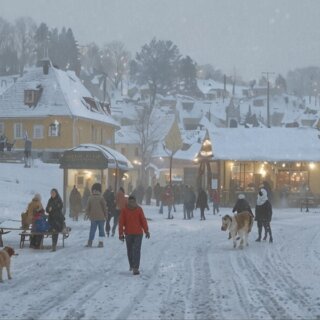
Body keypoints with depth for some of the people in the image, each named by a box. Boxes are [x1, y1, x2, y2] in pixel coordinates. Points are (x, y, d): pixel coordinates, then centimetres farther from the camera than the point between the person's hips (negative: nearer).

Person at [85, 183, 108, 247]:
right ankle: (101, 242, 0)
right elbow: (105, 207, -5)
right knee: (101, 229, 5)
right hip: (101, 217, -2)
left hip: (93, 218, 2)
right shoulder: (101, 198, -8)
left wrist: (88, 215, 18)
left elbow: (87, 208, 4)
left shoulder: (90, 198, -1)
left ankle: (90, 242, 5)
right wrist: (106, 216, 5)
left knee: (92, 230, 9)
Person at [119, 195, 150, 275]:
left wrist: (146, 231, 3)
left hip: (138, 233, -1)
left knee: (136, 251, -9)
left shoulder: (139, 209, -2)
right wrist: (121, 234, -4)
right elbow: (121, 223, -2)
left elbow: (143, 220, 2)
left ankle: (135, 268, -11)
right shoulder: (124, 210, -3)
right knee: (130, 251, 14)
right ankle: (132, 265, 34)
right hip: (128, 234, 1)